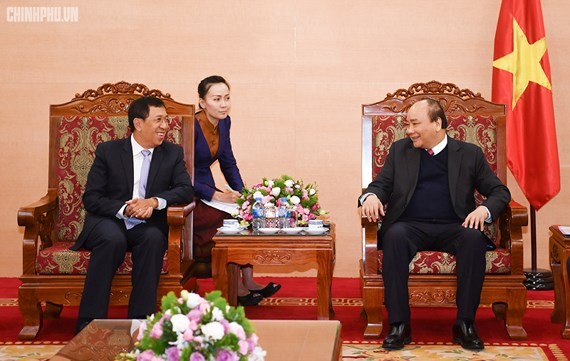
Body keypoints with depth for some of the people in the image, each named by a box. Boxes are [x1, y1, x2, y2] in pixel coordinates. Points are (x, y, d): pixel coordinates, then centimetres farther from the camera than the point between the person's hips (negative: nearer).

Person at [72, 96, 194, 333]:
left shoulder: (173, 153, 9)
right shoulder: (108, 151, 2)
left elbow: (186, 190, -3)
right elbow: (91, 198, -3)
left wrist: (154, 201, -22)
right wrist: (124, 209, -21)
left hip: (147, 226, 2)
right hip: (109, 222, -2)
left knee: (154, 238, -33)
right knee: (113, 239, -35)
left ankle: (140, 321, -29)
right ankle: (90, 324, -30)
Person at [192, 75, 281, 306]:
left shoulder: (224, 123, 5)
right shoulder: (192, 127, -19)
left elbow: (228, 163, 12)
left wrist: (241, 193, -3)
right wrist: (216, 195, -25)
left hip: (207, 193, 7)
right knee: (227, 219, -25)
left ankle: (248, 282, -13)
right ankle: (236, 290, -14)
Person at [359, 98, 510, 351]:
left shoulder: (469, 154, 13)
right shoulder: (400, 150, 18)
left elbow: (500, 192, 12)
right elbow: (381, 183, 16)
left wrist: (485, 209, -11)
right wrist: (371, 196, -10)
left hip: (452, 228, 0)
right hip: (410, 226, 0)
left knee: (474, 238, -34)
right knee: (395, 235, -35)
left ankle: (465, 324, -25)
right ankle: (399, 324, -31)